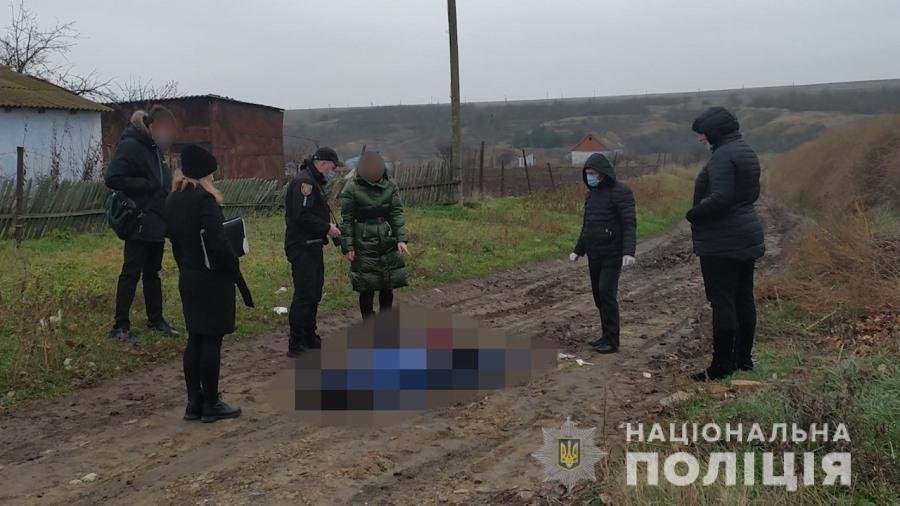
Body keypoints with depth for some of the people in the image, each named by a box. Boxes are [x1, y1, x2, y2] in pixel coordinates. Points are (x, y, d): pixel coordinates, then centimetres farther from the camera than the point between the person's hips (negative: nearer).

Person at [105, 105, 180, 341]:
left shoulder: (155, 148, 13)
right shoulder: (130, 146, -15)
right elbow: (113, 179, -23)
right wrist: (147, 185, -20)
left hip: (157, 222, 9)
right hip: (140, 224, -9)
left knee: (153, 272, 15)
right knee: (132, 272, -4)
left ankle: (156, 320, 25)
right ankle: (120, 326, 3)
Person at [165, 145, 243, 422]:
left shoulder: (173, 200, 8)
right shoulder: (204, 199, -18)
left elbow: (175, 239, 13)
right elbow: (218, 241, -24)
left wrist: (185, 268, 19)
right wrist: (234, 269, -11)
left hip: (188, 277, 8)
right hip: (212, 279, -8)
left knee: (195, 339, 13)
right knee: (212, 340, 0)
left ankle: (194, 403, 18)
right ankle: (211, 404, 7)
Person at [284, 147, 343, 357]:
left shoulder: (314, 182, 18)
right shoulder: (304, 182, -16)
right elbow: (302, 216, -24)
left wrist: (329, 226, 6)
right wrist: (326, 228, -16)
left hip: (312, 247, 11)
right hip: (302, 247, -11)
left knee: (314, 293, 16)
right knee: (304, 295, -9)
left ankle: (310, 338, 26)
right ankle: (295, 345, -5)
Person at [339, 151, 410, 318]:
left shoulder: (390, 187, 1)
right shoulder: (352, 190, -7)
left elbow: (397, 214, -1)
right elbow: (346, 220, -5)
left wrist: (401, 239, -11)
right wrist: (348, 247, -9)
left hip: (388, 245, 3)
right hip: (364, 246, -3)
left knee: (388, 289, 9)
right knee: (367, 290, 2)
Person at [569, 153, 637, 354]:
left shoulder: (620, 192, -10)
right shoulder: (592, 194, 14)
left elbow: (630, 224, -17)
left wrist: (629, 252, -27)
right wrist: (578, 251, 19)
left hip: (612, 254, -7)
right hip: (594, 254, 8)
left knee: (607, 293, -11)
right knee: (599, 294, 8)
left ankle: (612, 341, -5)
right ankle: (607, 336, 17)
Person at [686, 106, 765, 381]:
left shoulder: (723, 156, -18)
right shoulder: (745, 151, 13)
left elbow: (720, 198, -28)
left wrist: (694, 214, -13)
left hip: (721, 242, -10)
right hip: (747, 237, 10)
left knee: (722, 302, -5)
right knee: (744, 299, 14)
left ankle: (722, 365, 0)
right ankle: (743, 358, 24)